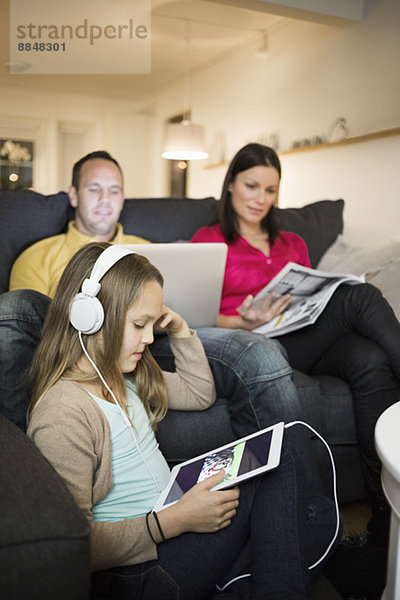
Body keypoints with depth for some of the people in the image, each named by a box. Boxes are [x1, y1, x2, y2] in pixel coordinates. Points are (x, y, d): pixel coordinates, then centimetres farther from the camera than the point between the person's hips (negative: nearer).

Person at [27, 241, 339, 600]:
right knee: (281, 463, -10)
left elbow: (200, 393, 20)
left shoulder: (122, 377, 6)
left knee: (321, 515, -1)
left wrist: (180, 331, 6)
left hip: (174, 523, 9)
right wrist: (176, 520, -26)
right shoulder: (62, 413, -23)